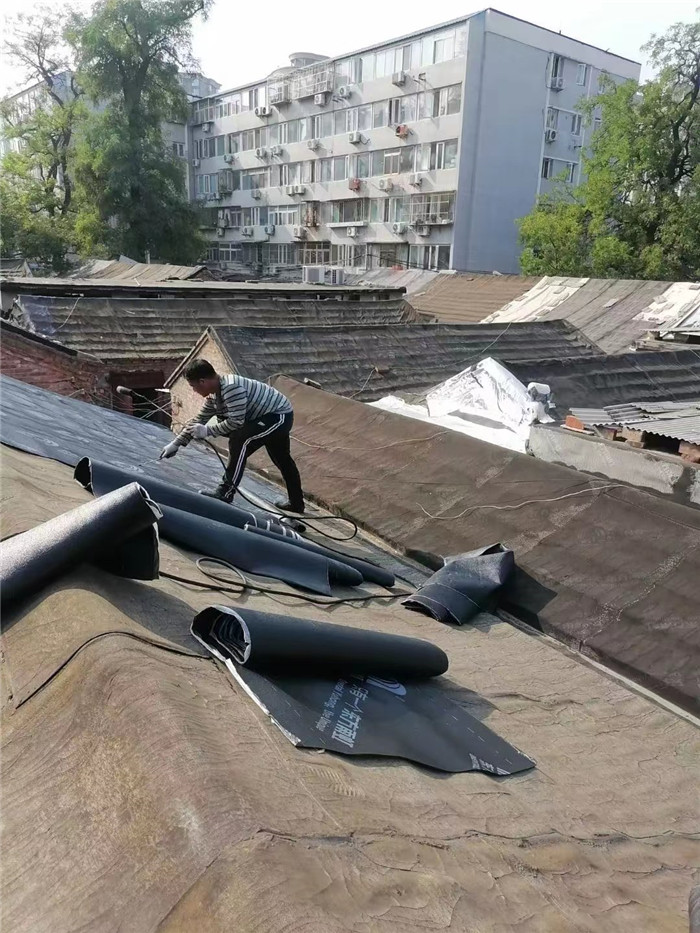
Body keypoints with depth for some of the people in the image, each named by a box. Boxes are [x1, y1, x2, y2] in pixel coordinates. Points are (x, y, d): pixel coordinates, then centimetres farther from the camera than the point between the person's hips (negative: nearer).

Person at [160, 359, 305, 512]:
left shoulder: (232, 387, -30)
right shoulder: (214, 396, 2)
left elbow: (236, 422, -29)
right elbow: (199, 420, 10)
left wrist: (207, 430, -20)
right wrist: (176, 444, 9)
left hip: (280, 415, -11)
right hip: (278, 416, 11)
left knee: (239, 440, -23)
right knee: (282, 460, 20)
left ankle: (226, 492, -18)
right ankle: (296, 503, 33)